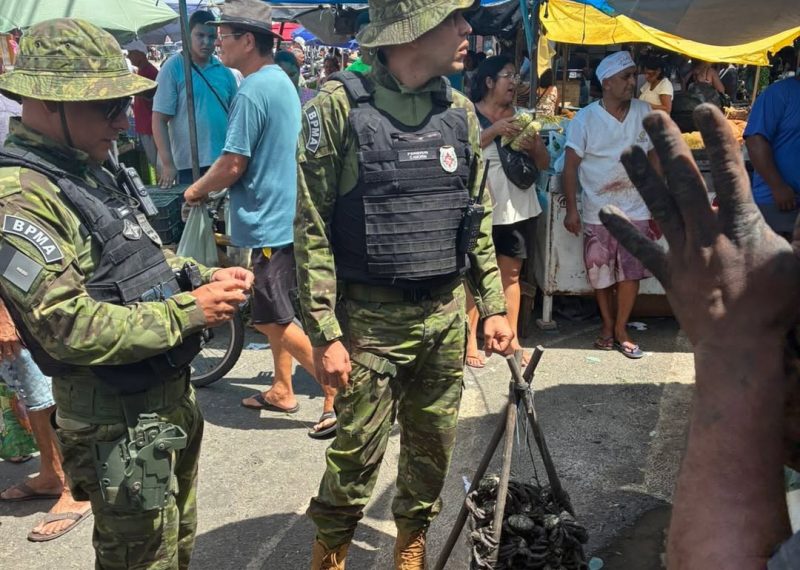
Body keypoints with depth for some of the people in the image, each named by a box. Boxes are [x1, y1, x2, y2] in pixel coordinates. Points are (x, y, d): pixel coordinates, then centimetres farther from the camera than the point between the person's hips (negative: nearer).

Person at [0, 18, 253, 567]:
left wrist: (205, 277, 1)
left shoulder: (89, 171, 8)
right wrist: (188, 312, -22)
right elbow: (72, 328, -27)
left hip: (173, 397, 9)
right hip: (119, 424, -9)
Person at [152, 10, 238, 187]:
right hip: (189, 164, -4)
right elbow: (160, 119, -8)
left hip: (224, 161, 4)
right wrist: (168, 164, -15)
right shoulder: (173, 68, -6)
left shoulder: (224, 71, 7)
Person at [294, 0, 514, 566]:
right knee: (358, 452, 5)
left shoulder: (460, 111, 7)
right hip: (371, 318, -5)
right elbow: (312, 228, -11)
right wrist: (325, 333, -14)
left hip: (446, 315, 5)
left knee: (433, 446, 15)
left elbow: (478, 219, 13)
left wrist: (493, 306, 9)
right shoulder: (339, 106, -10)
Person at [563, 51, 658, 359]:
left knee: (631, 272, 2)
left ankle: (621, 329, 18)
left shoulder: (645, 113, 1)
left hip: (636, 212, 2)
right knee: (601, 275, 8)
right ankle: (607, 325, 27)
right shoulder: (585, 118, -7)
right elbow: (571, 166, -6)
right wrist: (571, 210, -11)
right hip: (598, 214, -1)